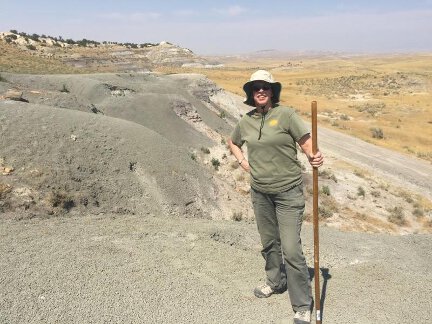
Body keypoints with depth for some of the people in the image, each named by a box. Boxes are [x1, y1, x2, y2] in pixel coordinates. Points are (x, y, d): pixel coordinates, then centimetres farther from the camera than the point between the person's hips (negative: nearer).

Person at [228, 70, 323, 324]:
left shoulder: (286, 114, -10)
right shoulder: (246, 122, 5)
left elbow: (306, 142, -12)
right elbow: (232, 142, 24)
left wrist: (314, 157, -34)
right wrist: (243, 163, 8)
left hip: (288, 191, -5)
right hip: (260, 192, 5)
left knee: (291, 249, -7)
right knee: (269, 243, 20)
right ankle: (275, 282, 44)